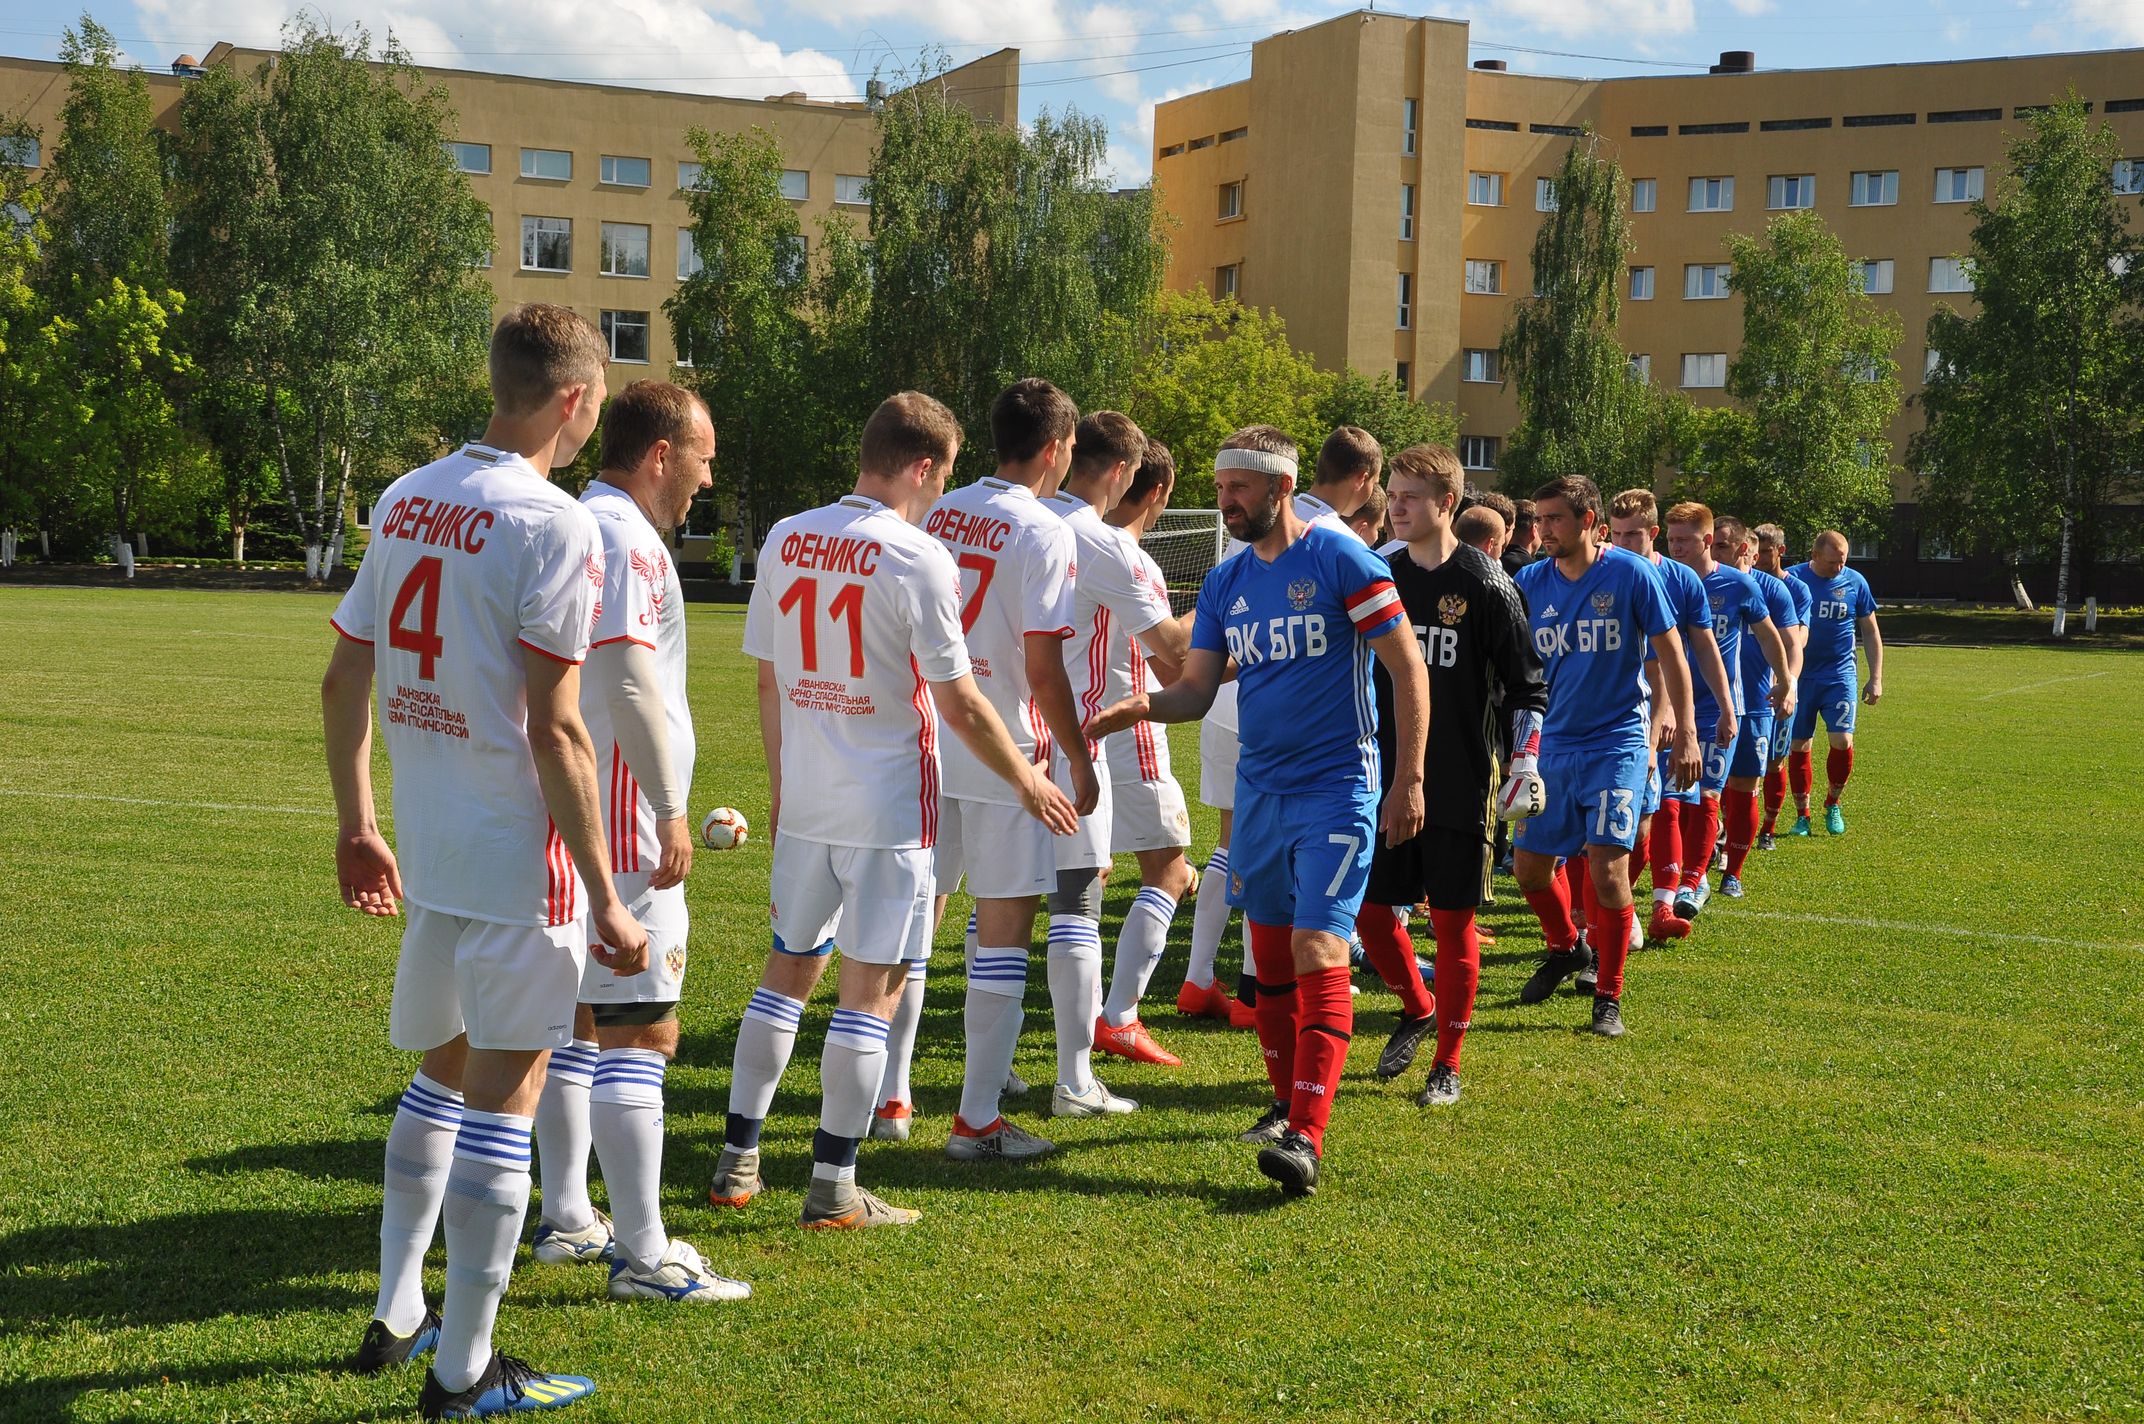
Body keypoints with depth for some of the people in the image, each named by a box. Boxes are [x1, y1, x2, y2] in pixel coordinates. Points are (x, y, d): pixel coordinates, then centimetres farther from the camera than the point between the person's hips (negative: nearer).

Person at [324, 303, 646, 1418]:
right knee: (503, 1093, 2)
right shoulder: (553, 524, -15)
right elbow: (554, 730, -19)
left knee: (442, 1070, 22)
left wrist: (357, 825, 23)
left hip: (424, 851, 7)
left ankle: (395, 1316, 33)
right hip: (520, 856, -7)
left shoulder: (405, 501, 8)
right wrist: (606, 900, -15)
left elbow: (342, 680, 12)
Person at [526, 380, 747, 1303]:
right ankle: (644, 1255, -3)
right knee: (640, 1032, -7)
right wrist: (670, 811, -18)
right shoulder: (623, 537, -14)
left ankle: (566, 1218, 27)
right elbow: (630, 682, -22)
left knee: (578, 1015, 17)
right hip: (617, 825, -11)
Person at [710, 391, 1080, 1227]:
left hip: (804, 803, 6)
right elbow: (960, 704, -11)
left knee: (787, 969, 18)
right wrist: (1025, 780, 3)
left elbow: (767, 679, 11)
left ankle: (737, 1161, 23)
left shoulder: (784, 541, 4)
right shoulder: (919, 558, -14)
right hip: (890, 808, -6)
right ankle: (834, 1189, 8)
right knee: (869, 990, 2)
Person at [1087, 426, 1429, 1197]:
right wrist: (1143, 706, -16)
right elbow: (1197, 689, 6)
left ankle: (1305, 1138, -17)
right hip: (1259, 788, 6)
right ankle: (1288, 1103, 27)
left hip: (1336, 790, -6)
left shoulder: (1341, 559, -9)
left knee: (1318, 950, -14)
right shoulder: (1225, 583, 9)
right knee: (1269, 953, 11)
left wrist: (1408, 779, -10)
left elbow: (1407, 668, -7)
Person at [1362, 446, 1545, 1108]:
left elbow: (1527, 685, -2)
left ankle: (1448, 1063, 14)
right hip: (1386, 779, 4)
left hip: (1460, 786, -4)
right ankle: (1417, 1009, 32)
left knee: (1452, 920, 2)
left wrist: (1525, 762, -9)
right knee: (1370, 910, 5)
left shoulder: (1486, 584, -6)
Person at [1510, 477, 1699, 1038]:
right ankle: (1567, 949, 37)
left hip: (1617, 743, -4)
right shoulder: (1529, 583, 0)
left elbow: (1670, 654, -2)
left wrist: (1685, 732, -6)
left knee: (1607, 868, -12)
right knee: (1529, 865, 7)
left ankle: (1609, 997, 4)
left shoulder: (1630, 573, -8)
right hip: (1553, 745, 4)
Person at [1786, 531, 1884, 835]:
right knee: (1799, 747, 2)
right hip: (1799, 677, 0)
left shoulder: (1855, 582, 1)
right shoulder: (1791, 579, -4)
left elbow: (1870, 632, 9)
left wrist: (1876, 678, 5)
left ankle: (1832, 805, 13)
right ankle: (1802, 815, 14)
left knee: (1842, 742, -10)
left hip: (1840, 676, 1)